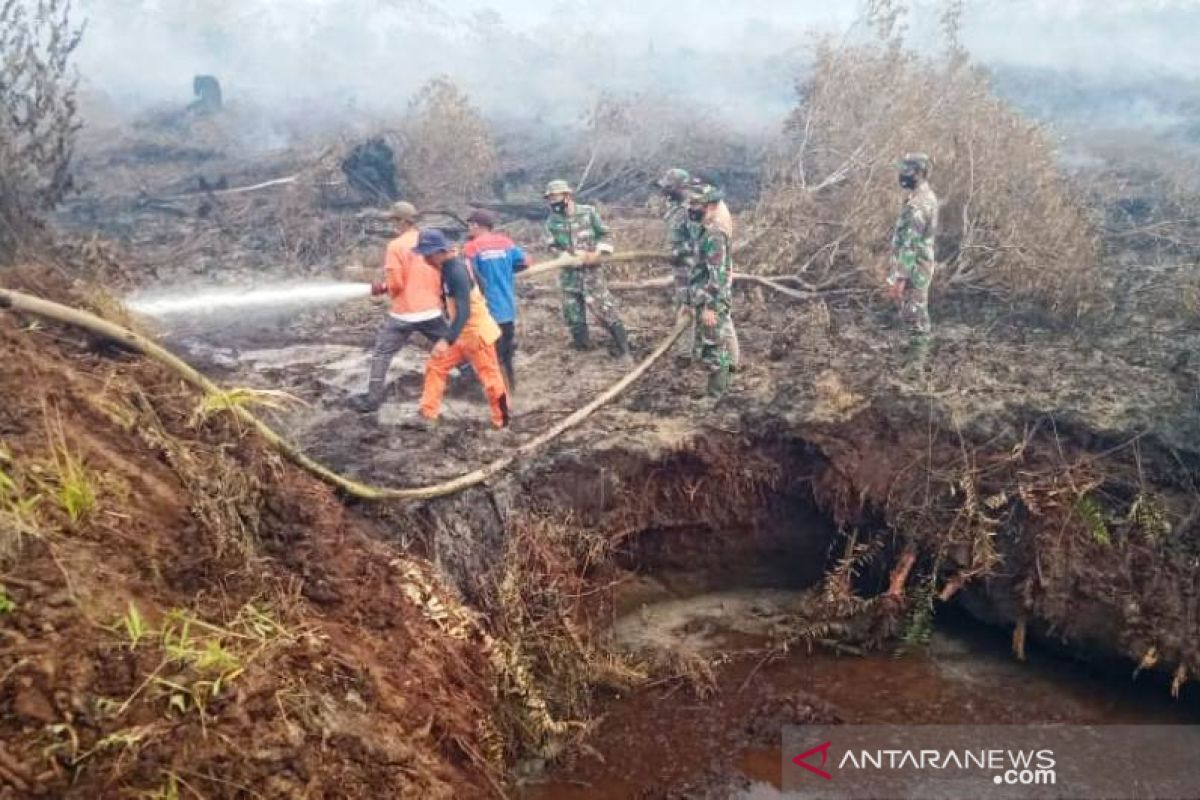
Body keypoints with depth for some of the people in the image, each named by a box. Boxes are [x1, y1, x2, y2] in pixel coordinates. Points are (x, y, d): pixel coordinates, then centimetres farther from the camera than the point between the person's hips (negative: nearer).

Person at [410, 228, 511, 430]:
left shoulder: (457, 272, -26)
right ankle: (428, 415, 14)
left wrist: (447, 340, -41)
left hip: (476, 332, -10)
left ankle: (502, 423, 18)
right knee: (435, 366, 9)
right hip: (461, 333, 10)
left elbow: (464, 312, -34)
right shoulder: (448, 267, 3)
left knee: (490, 379, 4)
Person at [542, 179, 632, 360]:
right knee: (573, 316, 9)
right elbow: (552, 247, -1)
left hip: (591, 271, -3)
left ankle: (623, 351, 4)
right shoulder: (552, 221, 2)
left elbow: (603, 234, 3)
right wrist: (572, 255, -17)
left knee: (606, 310, -5)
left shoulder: (588, 212, -3)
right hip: (569, 274, 3)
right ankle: (582, 347, 25)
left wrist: (597, 252, -14)